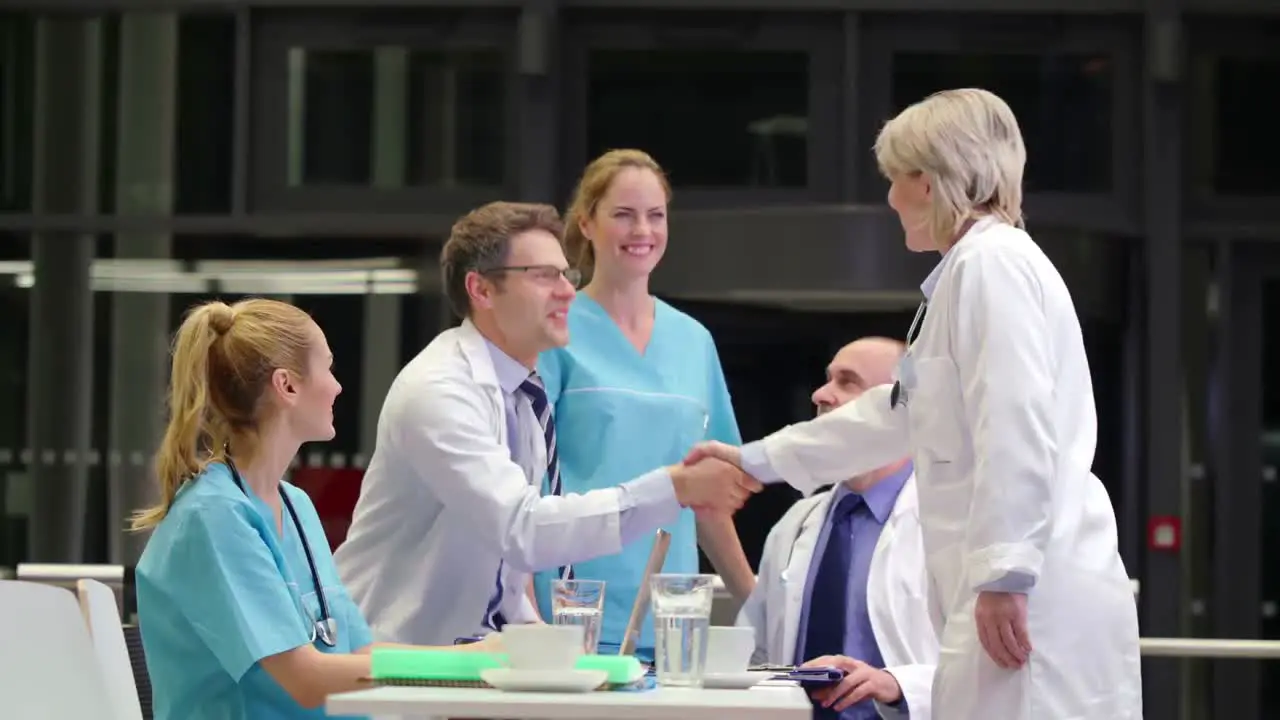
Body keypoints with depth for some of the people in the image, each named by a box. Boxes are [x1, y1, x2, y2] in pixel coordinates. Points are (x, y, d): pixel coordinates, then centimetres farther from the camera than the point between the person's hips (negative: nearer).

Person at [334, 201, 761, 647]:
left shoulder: (526, 395, 9)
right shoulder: (438, 392, -18)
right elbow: (520, 529, -29)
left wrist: (533, 629, 1)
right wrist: (675, 488, -31)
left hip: (475, 646, 8)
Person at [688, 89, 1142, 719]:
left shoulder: (990, 262, -8)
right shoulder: (972, 271, 24)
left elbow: (1018, 430, -19)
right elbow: (900, 413, 34)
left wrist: (1005, 575, -22)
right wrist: (757, 459, 38)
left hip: (1035, 599, -10)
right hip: (1023, 593, 10)